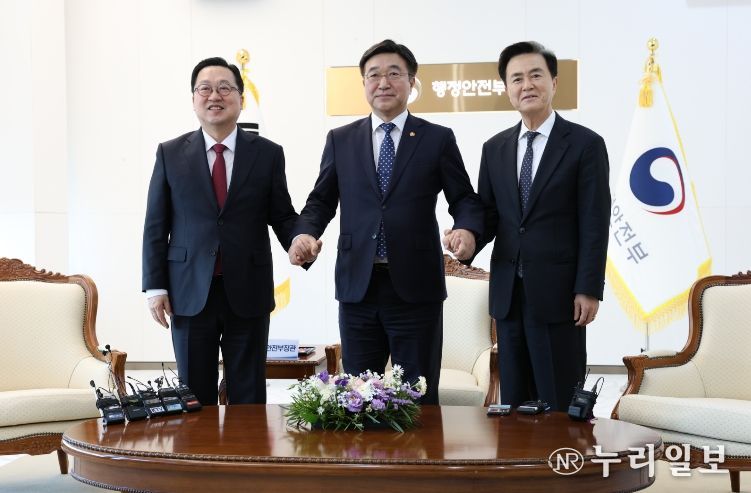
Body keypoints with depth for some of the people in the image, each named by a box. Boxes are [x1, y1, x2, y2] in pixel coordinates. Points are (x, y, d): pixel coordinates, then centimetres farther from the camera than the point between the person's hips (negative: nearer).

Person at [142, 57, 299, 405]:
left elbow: (282, 216, 6)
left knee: (249, 397, 7)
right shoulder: (170, 154, 5)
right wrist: (155, 286, -1)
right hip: (189, 294, 1)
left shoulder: (267, 153, 4)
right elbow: (156, 226, 5)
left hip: (247, 292, 0)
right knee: (195, 398, 9)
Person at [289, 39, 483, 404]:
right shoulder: (340, 140, 11)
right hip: (357, 285, 2)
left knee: (420, 397, 6)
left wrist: (467, 230, -17)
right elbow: (321, 200, 12)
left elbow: (464, 199, 5)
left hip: (416, 287, -2)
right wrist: (305, 234, -9)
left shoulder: (438, 139, 5)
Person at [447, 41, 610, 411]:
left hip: (558, 294, -4)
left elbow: (594, 224, -6)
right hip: (508, 294, 5)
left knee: (561, 405, 1)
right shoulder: (495, 148, 11)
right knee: (513, 404, 11)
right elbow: (488, 214, 13)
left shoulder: (585, 144, -3)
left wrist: (588, 290, -11)